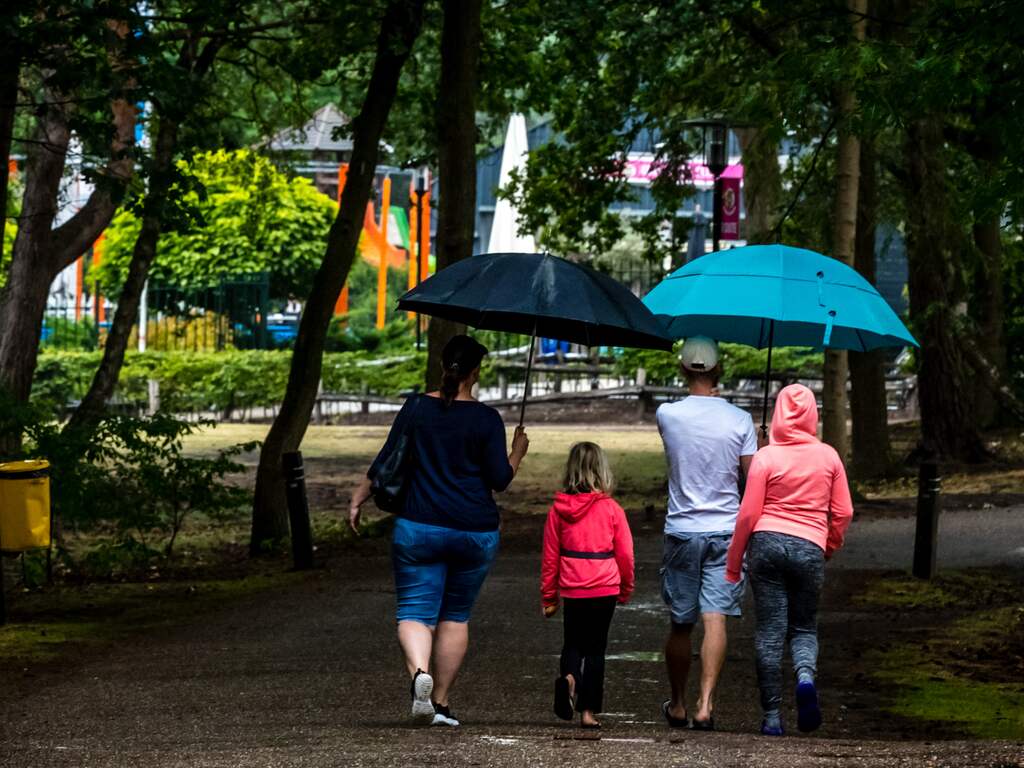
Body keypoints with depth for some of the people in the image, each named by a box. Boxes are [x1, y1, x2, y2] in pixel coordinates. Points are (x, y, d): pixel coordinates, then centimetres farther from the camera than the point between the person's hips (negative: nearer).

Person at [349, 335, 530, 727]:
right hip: (475, 533, 0)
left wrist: (358, 498, 13)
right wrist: (518, 452, 12)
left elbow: (385, 463, 1)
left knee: (415, 611, -1)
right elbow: (500, 479, -6)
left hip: (419, 528, 0)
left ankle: (419, 671, -31)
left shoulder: (416, 409, -1)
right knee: (455, 616, 15)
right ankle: (441, 702, 16)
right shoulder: (486, 419, -6)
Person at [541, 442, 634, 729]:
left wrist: (548, 597, 14)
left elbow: (550, 556, 4)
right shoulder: (611, 509, -6)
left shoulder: (559, 509, -1)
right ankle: (588, 710, 5)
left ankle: (568, 676, -16)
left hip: (572, 590, 1)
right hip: (605, 588, -1)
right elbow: (625, 554, 0)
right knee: (595, 647, 8)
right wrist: (626, 590, 16)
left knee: (573, 643, 16)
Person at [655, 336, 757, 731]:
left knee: (680, 623, 11)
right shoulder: (740, 421, -6)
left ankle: (678, 705, 24)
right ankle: (705, 704, -18)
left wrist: (704, 397, 30)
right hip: (726, 531, -1)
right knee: (715, 619, -5)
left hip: (682, 531, 1)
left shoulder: (667, 415, -5)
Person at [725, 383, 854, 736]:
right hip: (809, 548, 1)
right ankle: (806, 676, -18)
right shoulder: (828, 456, 4)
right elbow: (843, 513, 7)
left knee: (769, 631, 3)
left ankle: (772, 716, 1)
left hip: (767, 544, -1)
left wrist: (734, 563, 6)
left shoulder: (766, 457, -3)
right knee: (804, 626, 15)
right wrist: (830, 547, 25)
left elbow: (748, 514, -3)